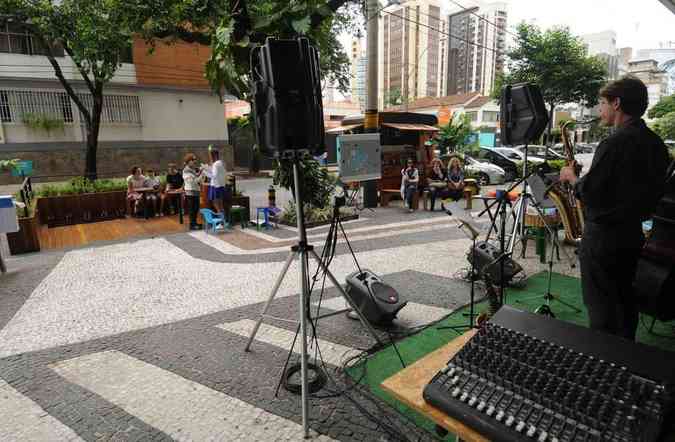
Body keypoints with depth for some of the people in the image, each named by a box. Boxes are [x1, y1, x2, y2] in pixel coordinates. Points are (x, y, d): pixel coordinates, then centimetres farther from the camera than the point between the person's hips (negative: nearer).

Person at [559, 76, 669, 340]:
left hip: (603, 234, -9)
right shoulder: (655, 143, 6)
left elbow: (588, 192, -20)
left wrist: (571, 177, -2)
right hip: (633, 232, 9)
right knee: (623, 298, 20)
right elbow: (653, 189, 14)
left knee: (600, 303, 2)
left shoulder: (615, 143, -20)